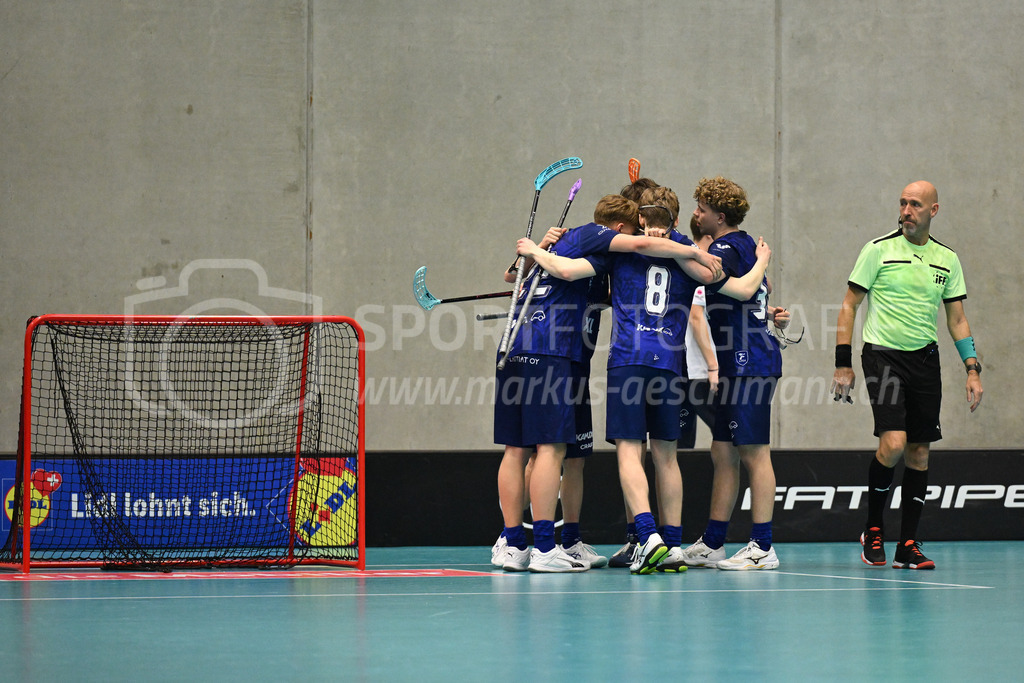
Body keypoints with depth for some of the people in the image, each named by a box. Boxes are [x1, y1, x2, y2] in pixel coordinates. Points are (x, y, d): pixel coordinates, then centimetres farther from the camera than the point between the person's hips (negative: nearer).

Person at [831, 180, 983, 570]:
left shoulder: (947, 259, 8)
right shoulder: (878, 250, -3)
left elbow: (957, 319, 13)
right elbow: (849, 306, 1)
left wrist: (972, 369, 3)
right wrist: (843, 364, -5)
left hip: (925, 358, 4)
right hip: (882, 355, -4)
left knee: (919, 450, 2)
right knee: (893, 443, -18)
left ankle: (908, 546, 8)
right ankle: (873, 530, 2)